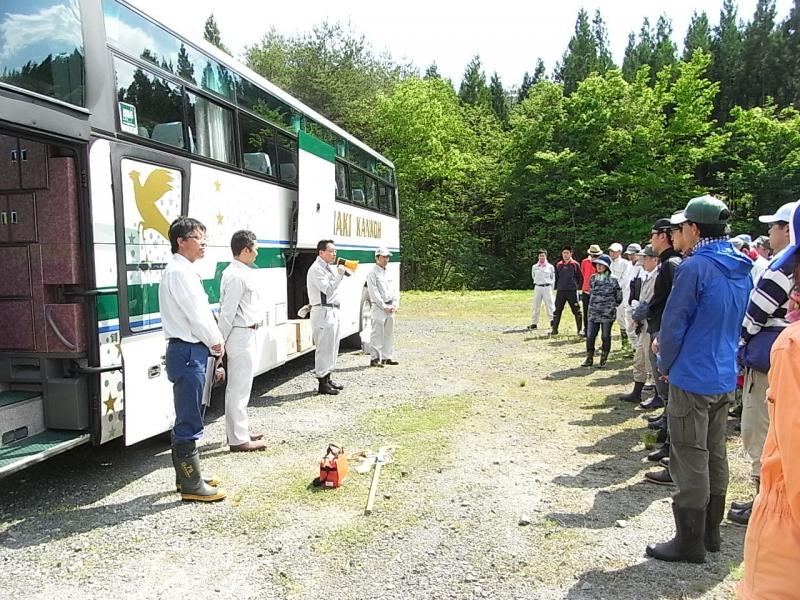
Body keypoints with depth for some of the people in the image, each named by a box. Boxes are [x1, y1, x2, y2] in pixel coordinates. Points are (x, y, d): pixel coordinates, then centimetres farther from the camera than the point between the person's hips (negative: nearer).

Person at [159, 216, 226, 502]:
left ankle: (187, 475, 29)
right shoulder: (178, 272, -15)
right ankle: (192, 485, 5)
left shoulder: (184, 271, 16)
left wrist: (212, 342, 8)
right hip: (188, 352, -11)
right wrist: (216, 342, -4)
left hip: (192, 352, 11)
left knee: (187, 419, 18)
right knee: (189, 422, -4)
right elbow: (196, 315, -17)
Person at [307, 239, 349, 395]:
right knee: (324, 347, -7)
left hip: (333, 311, 10)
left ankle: (327, 378, 26)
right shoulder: (316, 269, -13)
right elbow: (328, 290, -22)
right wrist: (339, 275, -20)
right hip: (323, 312, -10)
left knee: (332, 347, 16)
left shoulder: (329, 268, 17)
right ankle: (322, 384, -1)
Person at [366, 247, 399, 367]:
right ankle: (375, 358, -3)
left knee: (389, 333, 12)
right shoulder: (373, 273, -8)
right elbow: (374, 293, -14)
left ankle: (387, 357, 20)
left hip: (390, 308, 8)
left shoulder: (387, 273, 16)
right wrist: (384, 307, -15)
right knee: (377, 334, -6)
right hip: (379, 308, -8)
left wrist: (394, 304, 3)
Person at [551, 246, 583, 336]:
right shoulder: (558, 265, 10)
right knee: (557, 311, 4)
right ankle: (554, 329, 11)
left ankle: (579, 330, 10)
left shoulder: (575, 264, 0)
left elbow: (580, 278, 4)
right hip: (560, 291, 3)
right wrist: (556, 287, 10)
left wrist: (578, 287, 0)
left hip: (572, 291, -3)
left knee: (576, 311, 2)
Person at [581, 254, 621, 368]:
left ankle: (603, 360, 16)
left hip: (608, 313, -4)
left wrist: (610, 306, 7)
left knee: (606, 337, 5)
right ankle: (589, 359, 13)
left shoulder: (612, 279, -6)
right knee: (590, 336, 0)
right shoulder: (593, 278, 7)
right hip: (593, 313, 4)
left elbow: (619, 297, 1)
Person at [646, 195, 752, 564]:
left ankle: (690, 542, 13)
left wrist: (665, 365, 1)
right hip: (725, 379, 8)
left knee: (691, 463, 2)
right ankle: (710, 533, 30)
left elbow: (673, 324, -16)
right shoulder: (742, 269, 8)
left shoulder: (696, 267, -18)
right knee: (715, 457, 17)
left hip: (693, 379, -8)